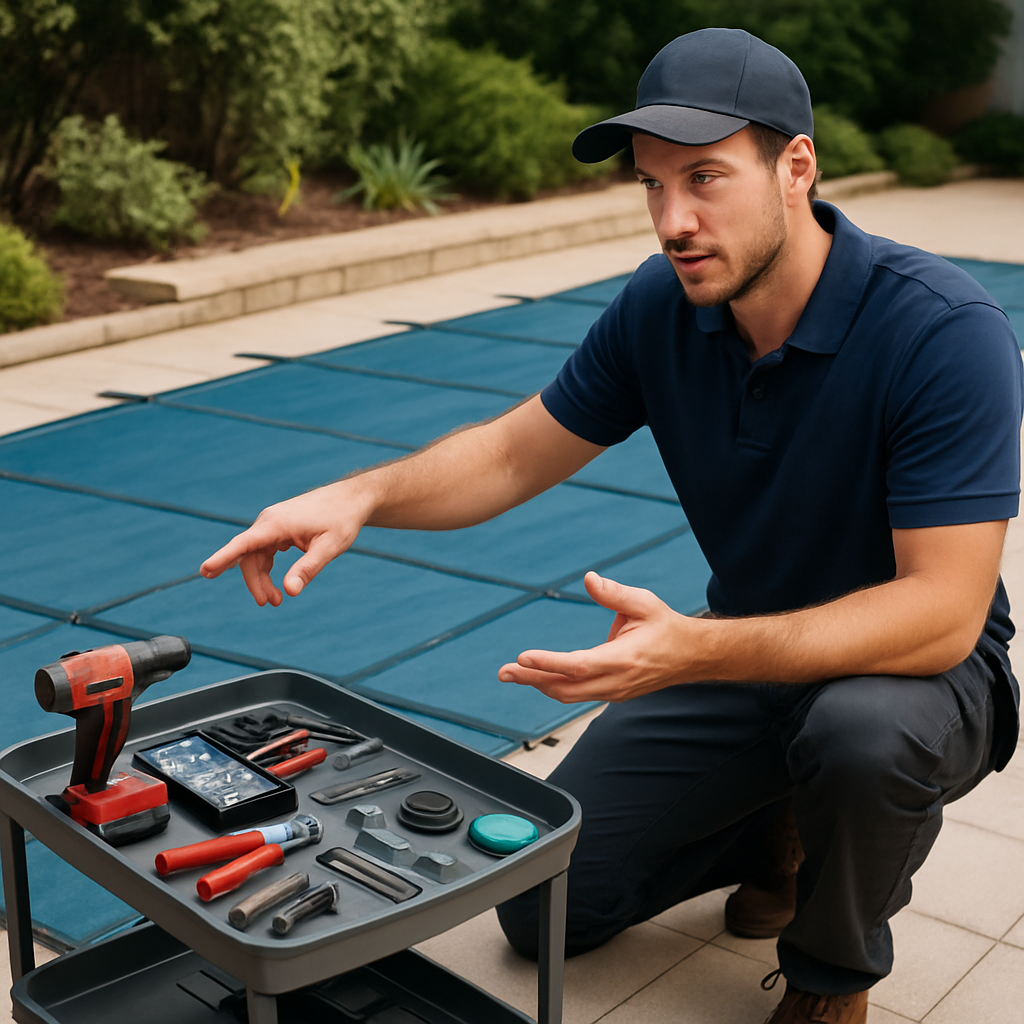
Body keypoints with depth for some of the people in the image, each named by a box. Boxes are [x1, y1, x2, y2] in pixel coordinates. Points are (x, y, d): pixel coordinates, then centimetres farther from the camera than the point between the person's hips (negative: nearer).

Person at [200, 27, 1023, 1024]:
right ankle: (783, 830, 23)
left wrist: (694, 651, -46)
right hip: (749, 651, 5)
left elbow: (943, 610, -34)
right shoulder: (662, 308, -11)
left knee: (859, 728, -41)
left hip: (921, 662, -4)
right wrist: (360, 495, -21)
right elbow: (515, 452, -1)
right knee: (540, 906, 1)